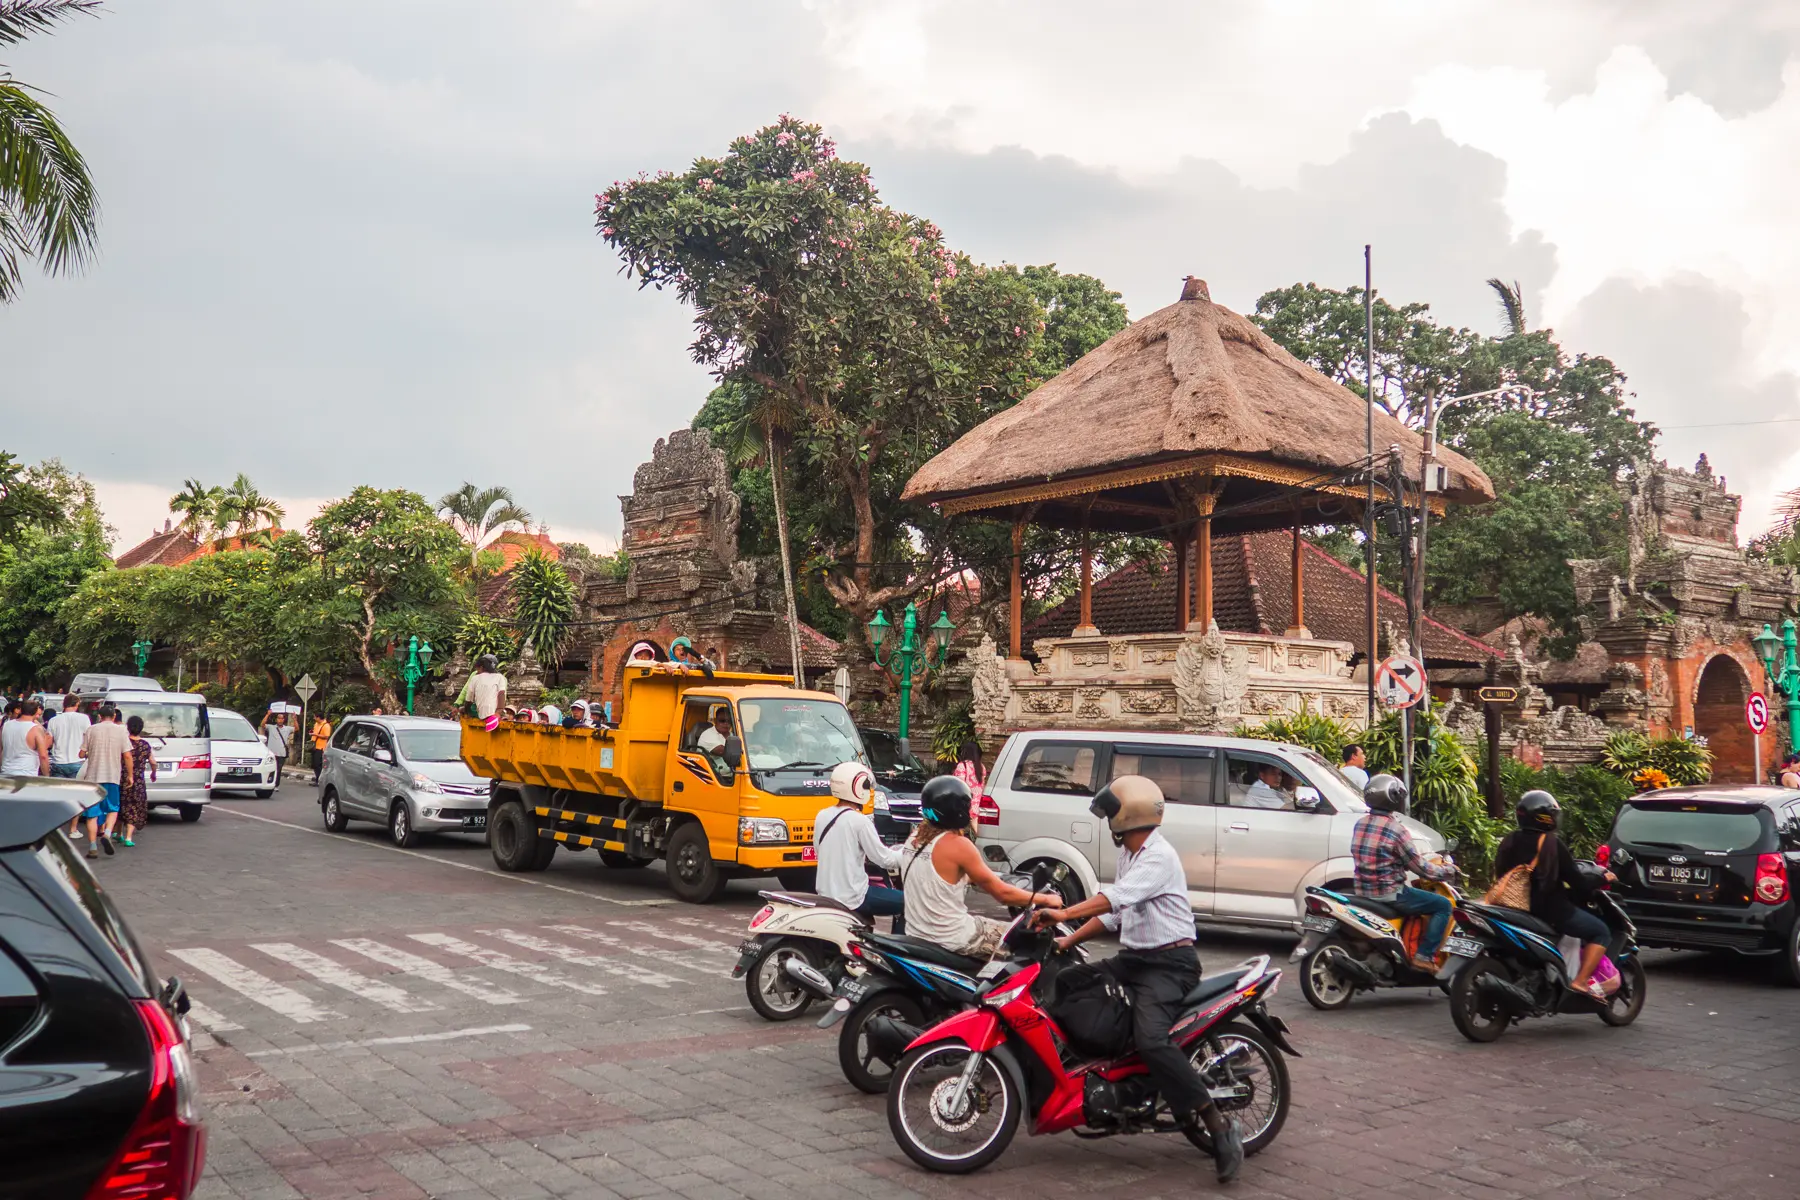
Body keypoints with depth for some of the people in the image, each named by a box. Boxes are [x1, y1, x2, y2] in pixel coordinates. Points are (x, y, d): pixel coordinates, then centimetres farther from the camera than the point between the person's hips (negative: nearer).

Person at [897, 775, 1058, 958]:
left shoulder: (914, 840, 4)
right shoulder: (957, 845, -18)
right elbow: (1002, 893, -12)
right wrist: (1046, 899, 0)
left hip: (916, 936, 8)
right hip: (951, 941, -8)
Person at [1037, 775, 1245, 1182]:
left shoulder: (1159, 856, -15)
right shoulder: (1128, 855, 17)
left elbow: (1115, 897, -29)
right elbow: (1113, 912, 21)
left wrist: (1063, 914, -36)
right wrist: (1069, 940, 12)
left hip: (1169, 962, -10)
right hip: (1133, 957, 10)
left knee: (1151, 1041, -29)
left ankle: (1219, 1125, -21)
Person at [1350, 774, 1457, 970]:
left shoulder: (1360, 825, 6)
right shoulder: (1396, 829, -17)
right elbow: (1420, 867, -12)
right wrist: (1449, 870, 5)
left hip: (1363, 891, 8)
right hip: (1388, 893, -8)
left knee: (1410, 889, 35)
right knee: (1443, 905, 3)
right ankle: (1424, 956, -4)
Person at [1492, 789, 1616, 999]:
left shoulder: (1509, 841, 4)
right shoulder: (1552, 843, -13)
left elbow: (1500, 873, 13)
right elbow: (1573, 878, -11)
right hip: (1550, 909, -7)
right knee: (1601, 932, 6)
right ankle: (1581, 980, -8)